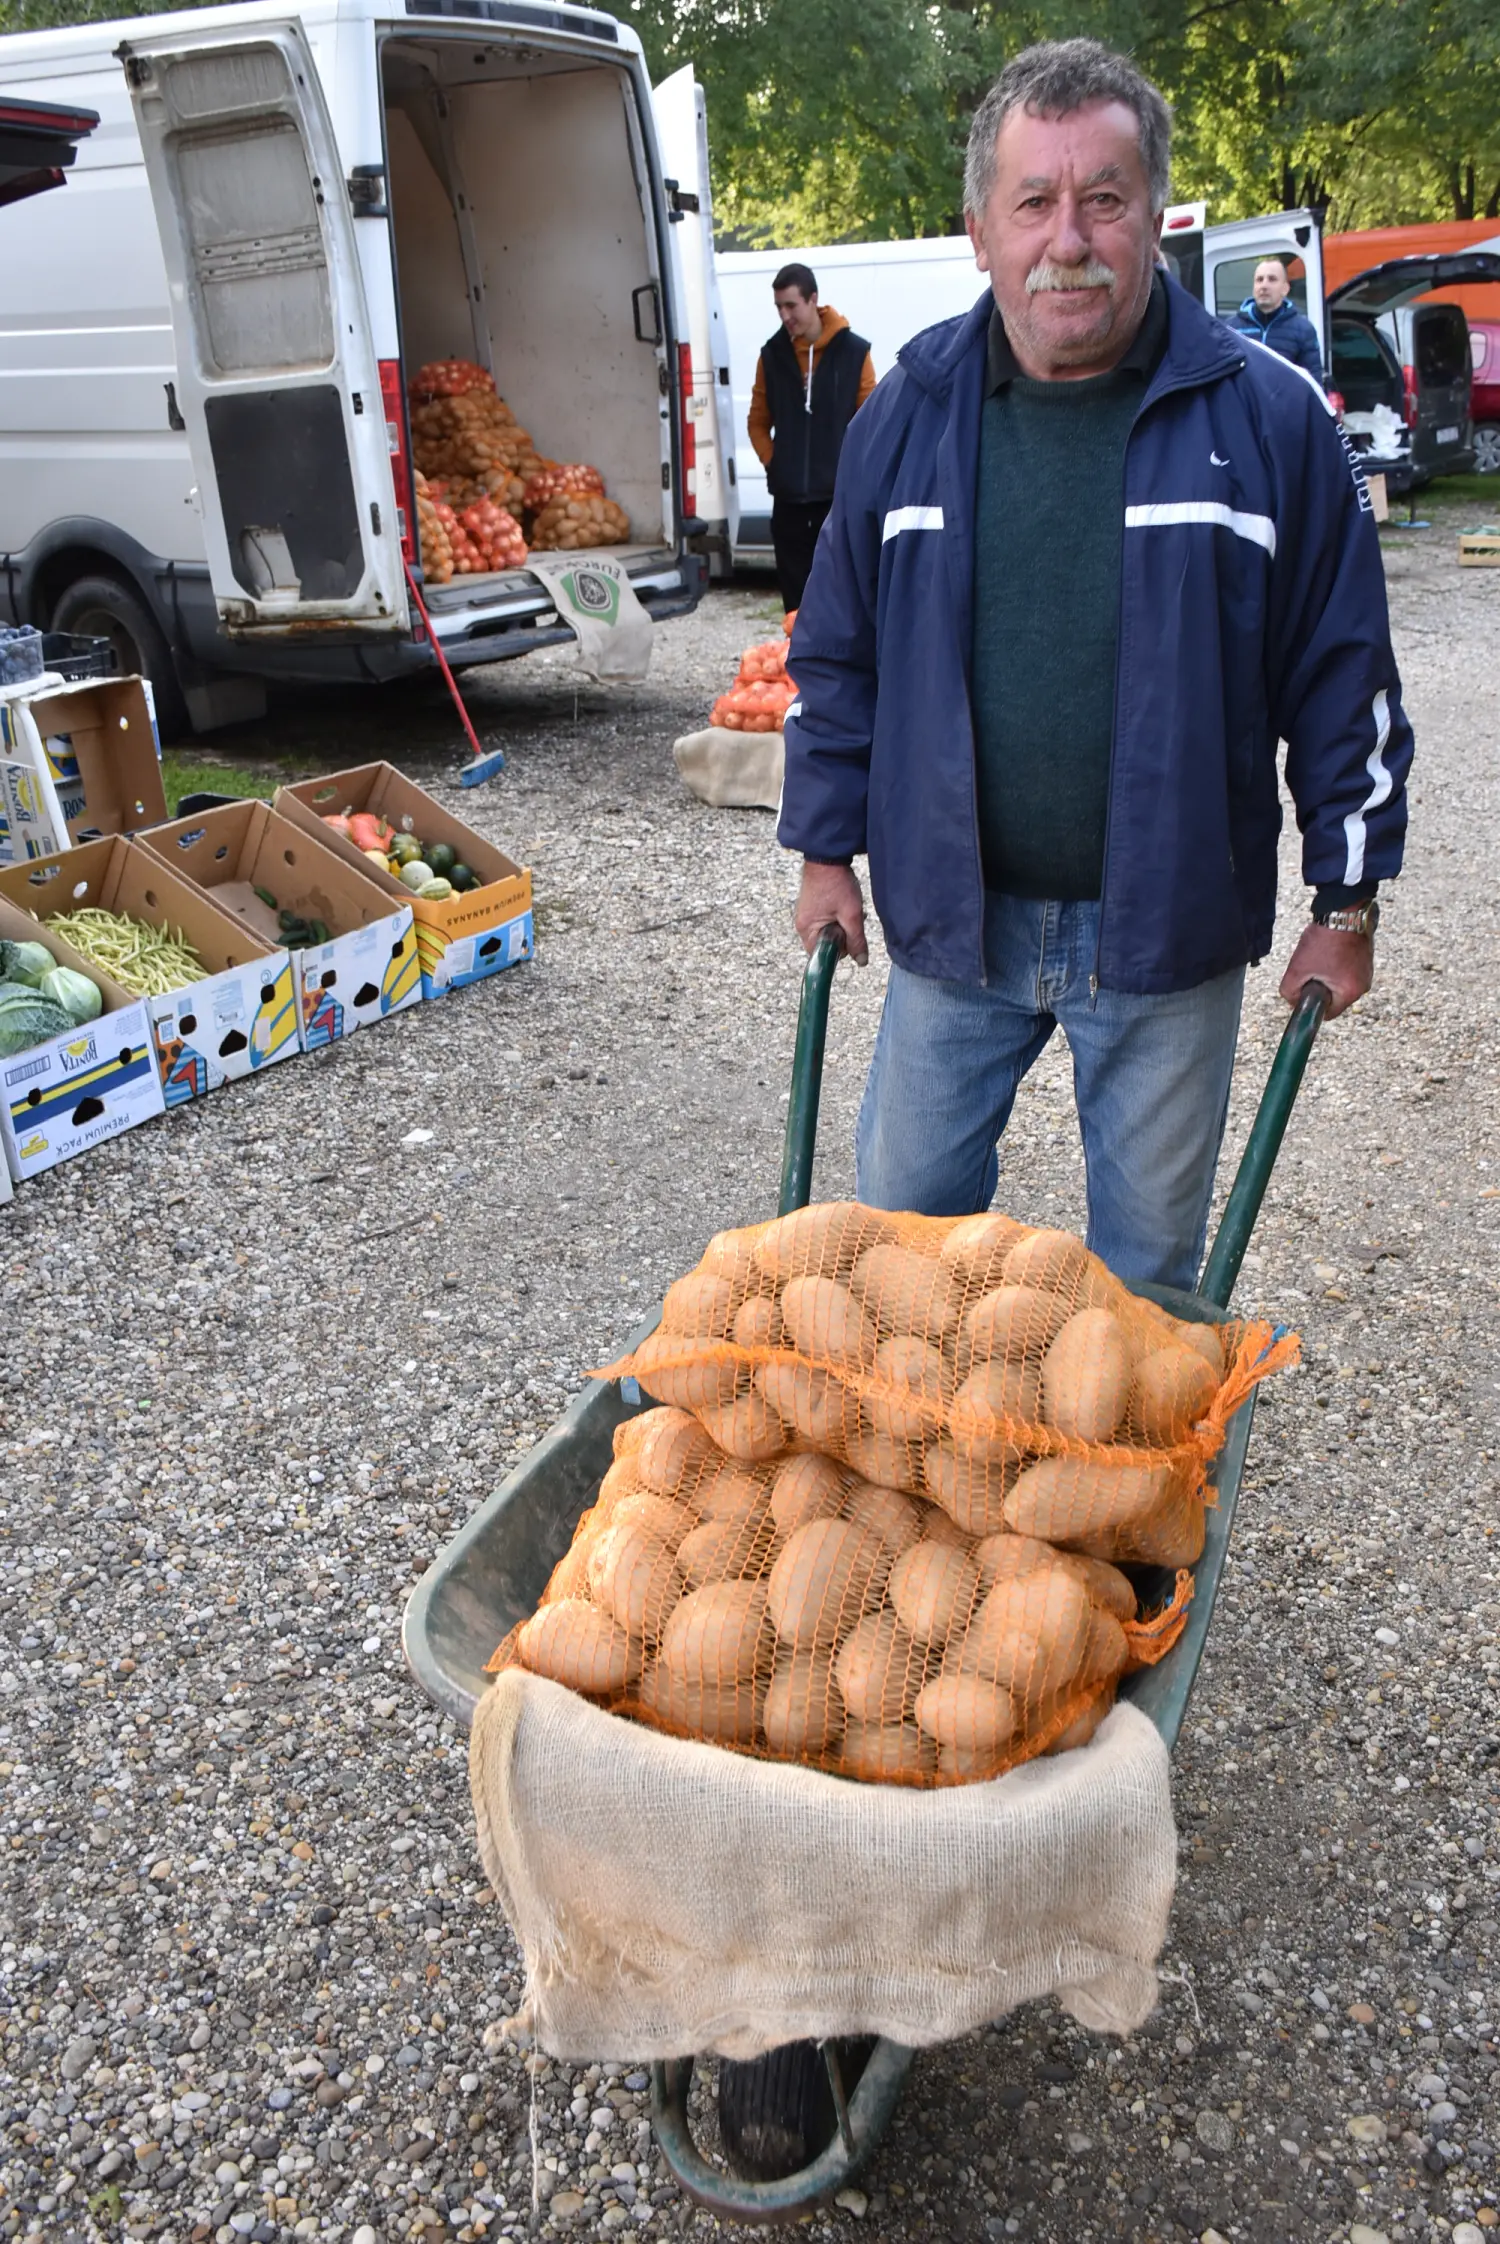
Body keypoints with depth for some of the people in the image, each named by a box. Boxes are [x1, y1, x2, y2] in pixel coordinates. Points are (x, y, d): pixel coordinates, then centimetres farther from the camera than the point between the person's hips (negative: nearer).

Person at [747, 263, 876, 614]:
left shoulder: (853, 351, -3)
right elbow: (758, 421, 15)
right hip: (788, 499, 3)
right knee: (795, 598, 8)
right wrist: (772, 464, 3)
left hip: (840, 496, -3)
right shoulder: (772, 355, 6)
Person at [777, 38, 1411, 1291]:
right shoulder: (911, 411, 1)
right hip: (954, 916, 2)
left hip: (1170, 930, -1)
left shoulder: (1269, 417, -6)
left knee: (1149, 1257, 14)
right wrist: (827, 850, 8)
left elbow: (1346, 678, -2)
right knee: (903, 1214, 13)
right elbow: (840, 654, 9)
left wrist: (1348, 902, -1)